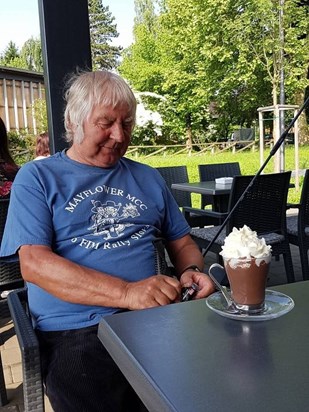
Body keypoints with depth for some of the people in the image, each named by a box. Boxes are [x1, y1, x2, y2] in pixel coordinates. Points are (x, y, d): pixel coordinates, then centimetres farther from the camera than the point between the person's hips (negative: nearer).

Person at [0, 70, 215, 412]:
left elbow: (182, 242, 22)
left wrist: (192, 271, -4)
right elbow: (33, 264, -8)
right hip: (76, 333, -3)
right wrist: (127, 293, -20)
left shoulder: (148, 178, 19)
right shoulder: (37, 177, 5)